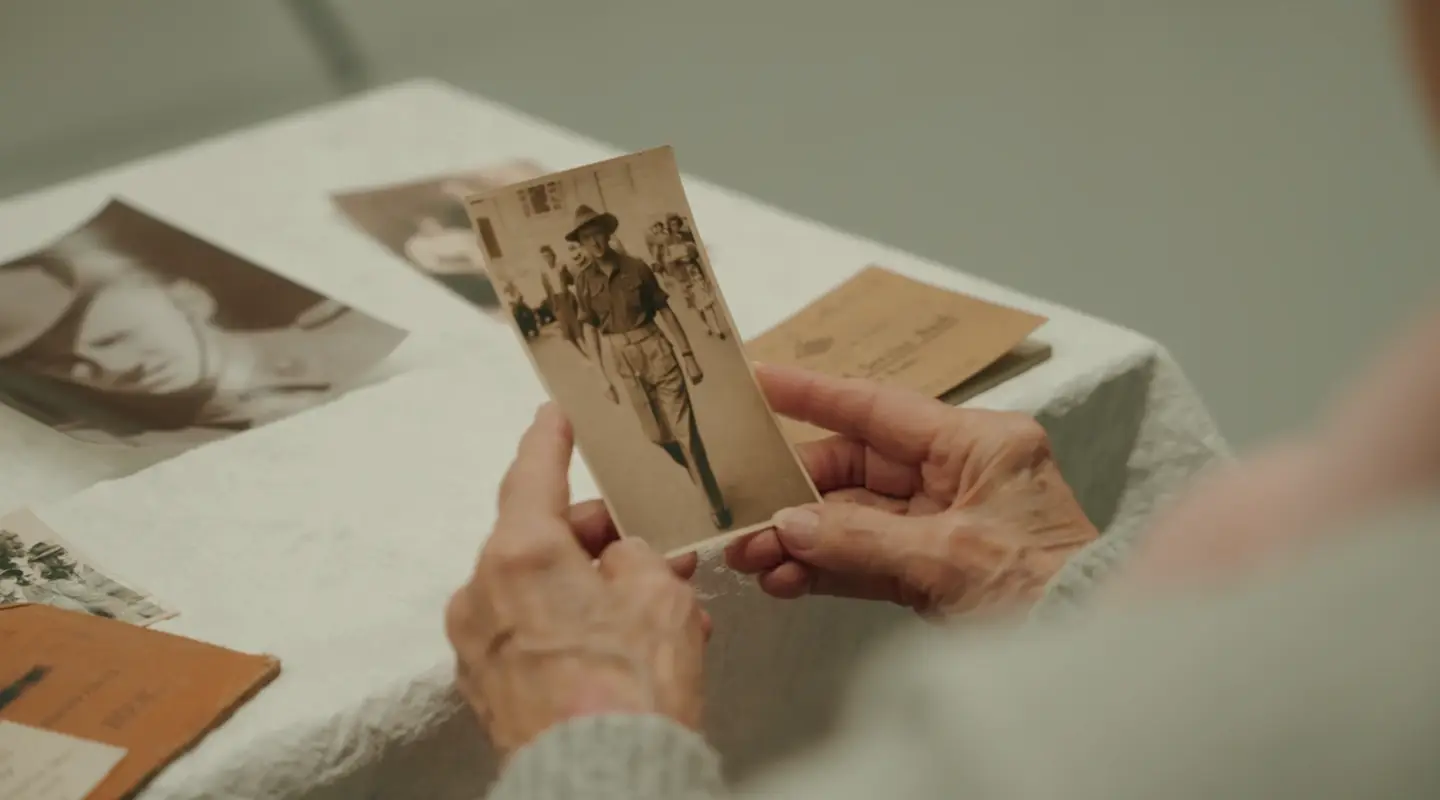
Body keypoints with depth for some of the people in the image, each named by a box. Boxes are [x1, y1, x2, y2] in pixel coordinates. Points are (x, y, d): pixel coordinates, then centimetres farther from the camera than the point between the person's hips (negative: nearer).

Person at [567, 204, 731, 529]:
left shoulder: (636, 267, -6)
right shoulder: (584, 281, -1)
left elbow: (665, 311, -2)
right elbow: (590, 330, 3)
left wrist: (688, 355, -2)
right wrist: (604, 377, 2)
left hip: (657, 352, -2)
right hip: (625, 362, 3)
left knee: (684, 430, -5)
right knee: (658, 435, 10)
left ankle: (715, 504, 2)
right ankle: (699, 475, 37)